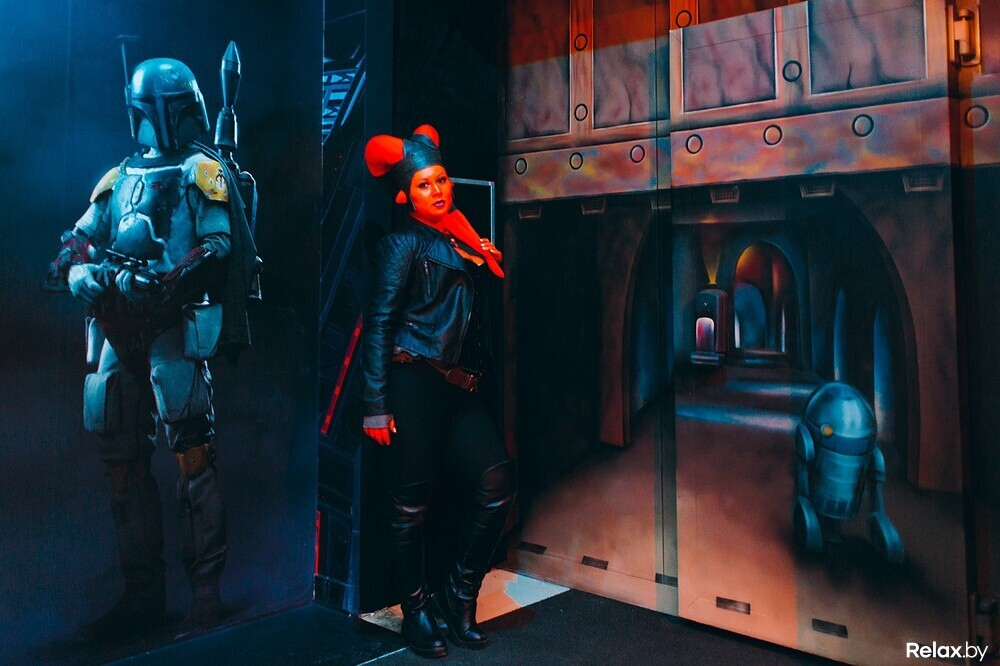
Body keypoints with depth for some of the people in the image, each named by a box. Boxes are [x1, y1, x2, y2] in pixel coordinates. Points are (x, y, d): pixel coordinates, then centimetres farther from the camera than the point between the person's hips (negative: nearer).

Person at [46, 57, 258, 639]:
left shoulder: (205, 171, 6)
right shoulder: (117, 180, 22)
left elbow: (219, 246, -8)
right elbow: (74, 250, 15)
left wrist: (159, 280, -22)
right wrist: (83, 273, -8)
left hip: (173, 325, -6)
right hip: (118, 329, 6)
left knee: (192, 453, -10)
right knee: (124, 459, 7)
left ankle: (207, 589, 0)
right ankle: (143, 593, 18)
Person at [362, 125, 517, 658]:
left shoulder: (465, 241, 20)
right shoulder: (403, 244, 0)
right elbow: (378, 324, -7)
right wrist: (376, 406, -12)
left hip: (458, 388, 6)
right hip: (413, 384, -6)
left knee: (498, 479, -8)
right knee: (411, 503, 2)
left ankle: (459, 595, 12)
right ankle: (417, 611, 22)